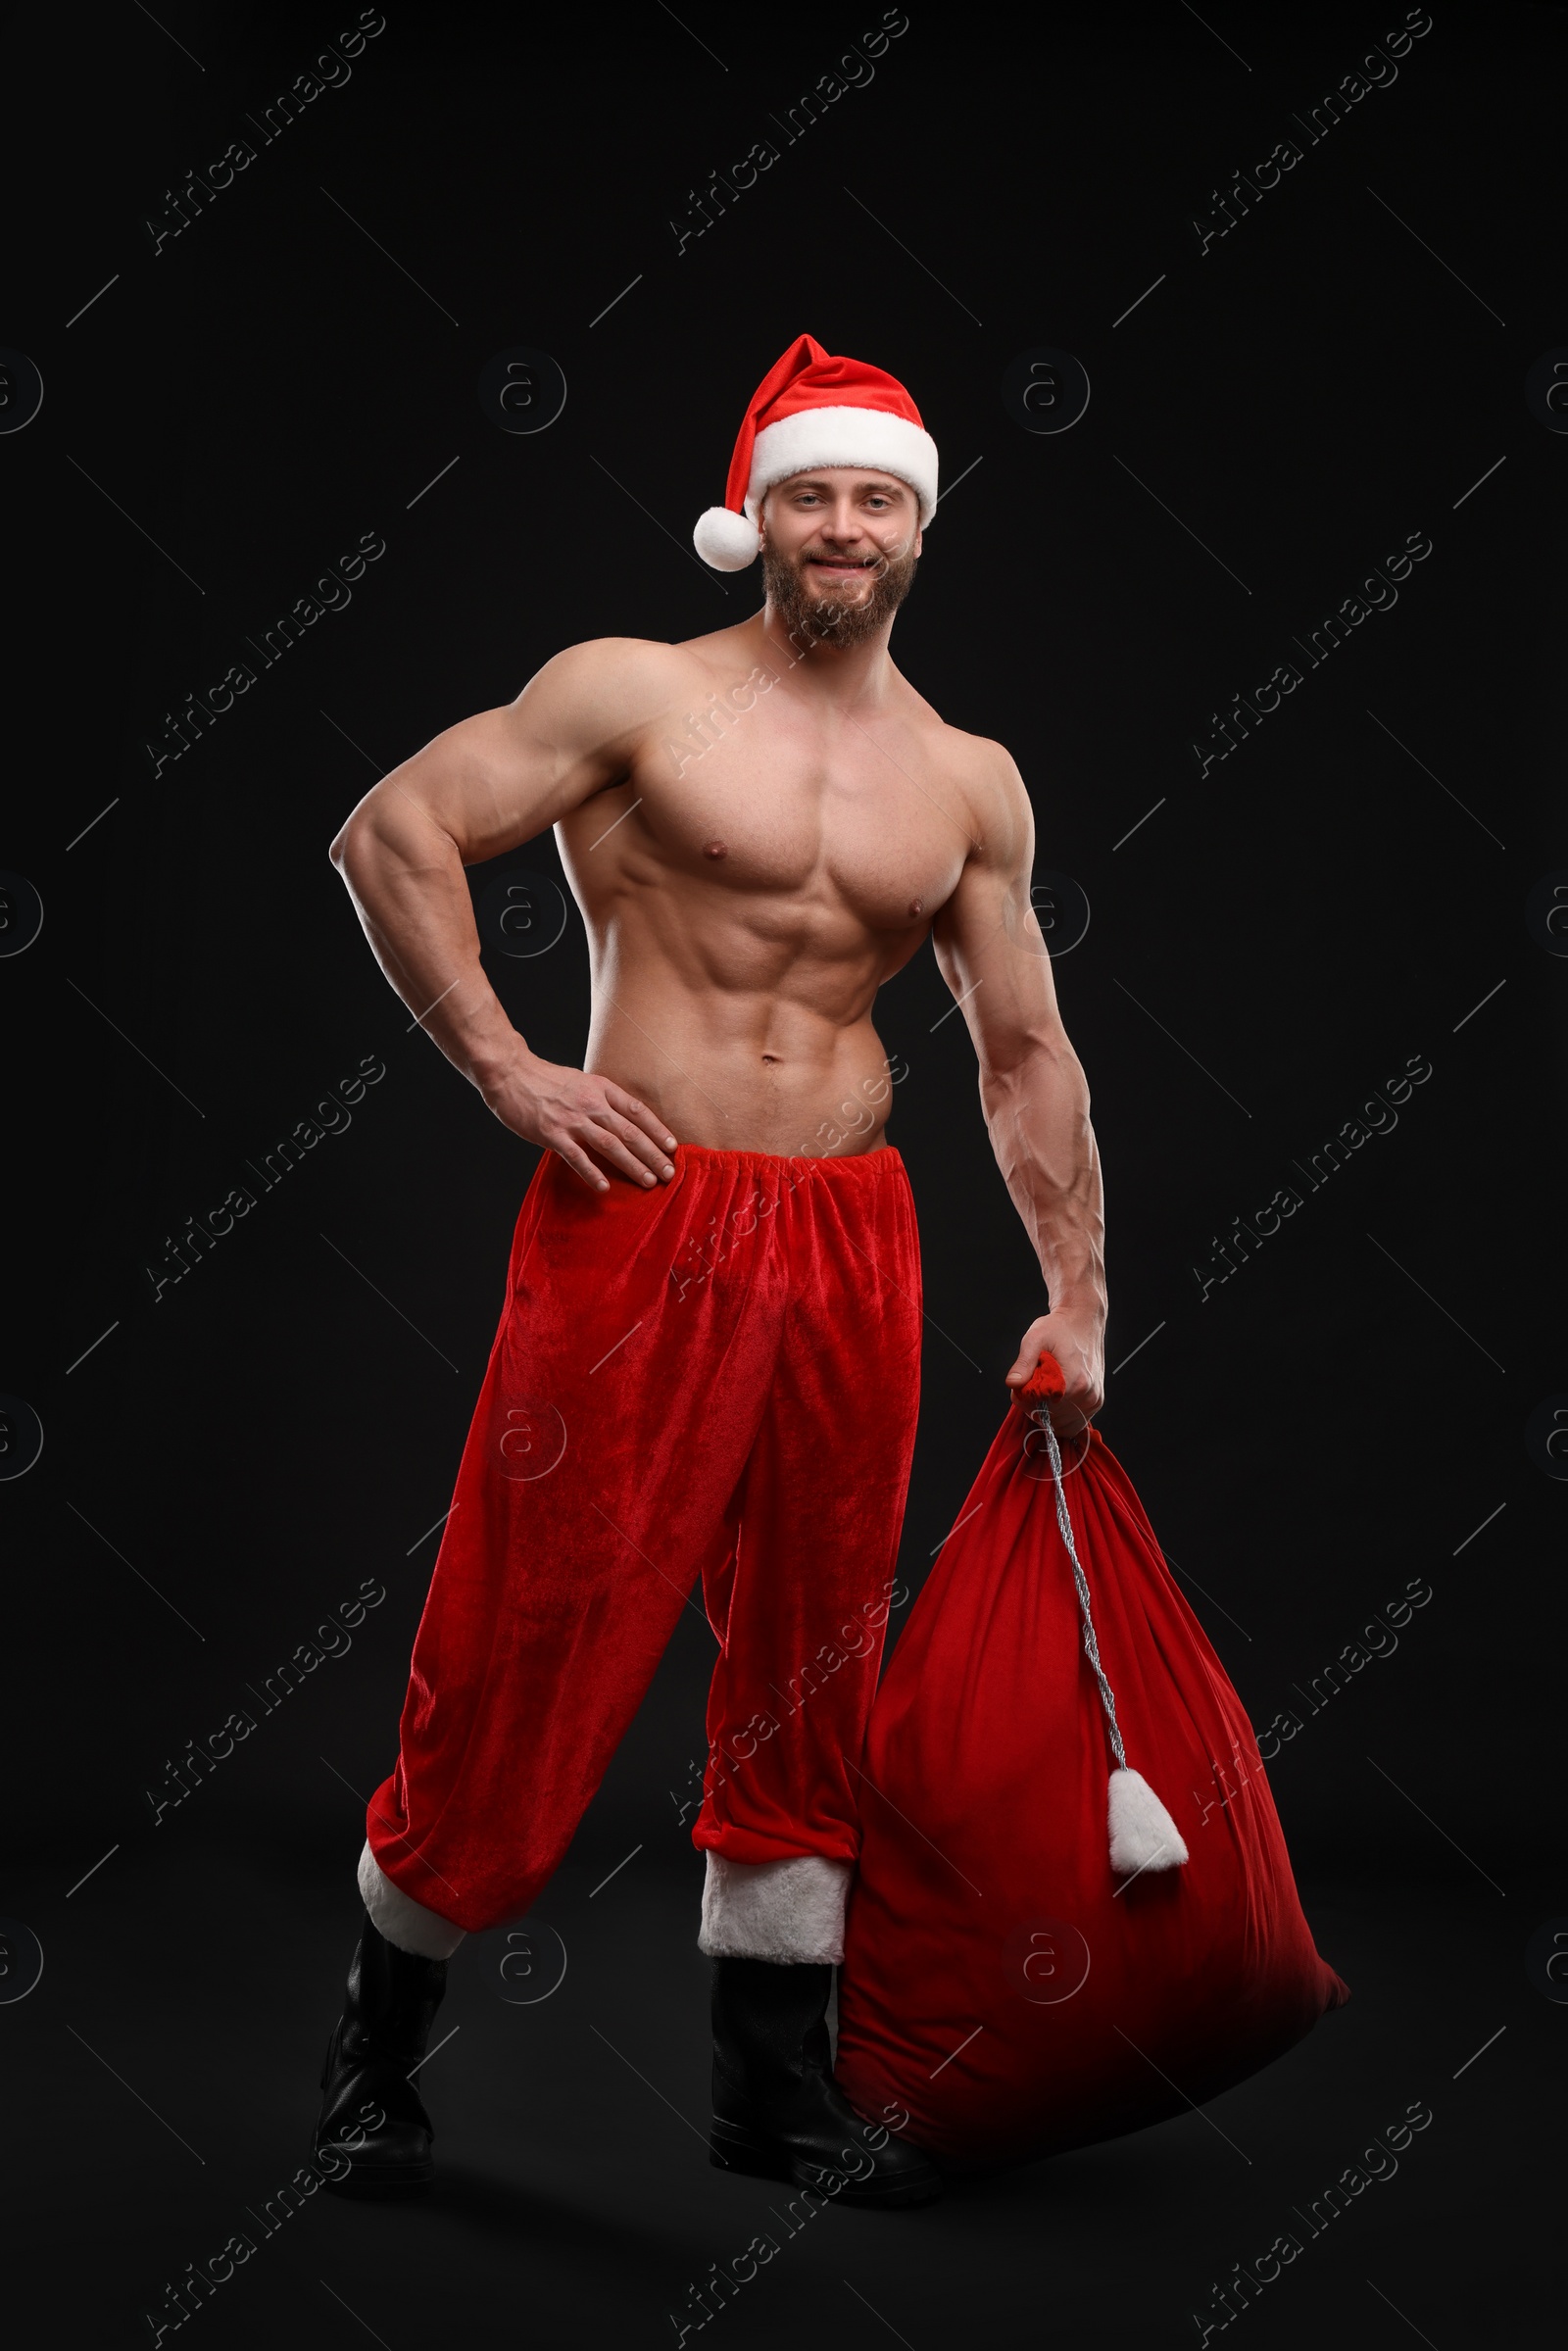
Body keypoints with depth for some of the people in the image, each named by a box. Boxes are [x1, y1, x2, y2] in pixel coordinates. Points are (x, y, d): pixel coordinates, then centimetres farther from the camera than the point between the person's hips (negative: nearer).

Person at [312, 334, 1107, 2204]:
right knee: (534, 1644, 0)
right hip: (636, 1220, -4)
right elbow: (393, 828, -3)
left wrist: (1074, 1297, 12)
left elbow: (1026, 1054, 15)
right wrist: (505, 1071, -8)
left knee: (816, 1660, 10)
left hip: (851, 1242, 5)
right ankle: (379, 2035, 23)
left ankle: (772, 2081, 25)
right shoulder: (634, 693, 0)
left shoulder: (969, 783, 12)